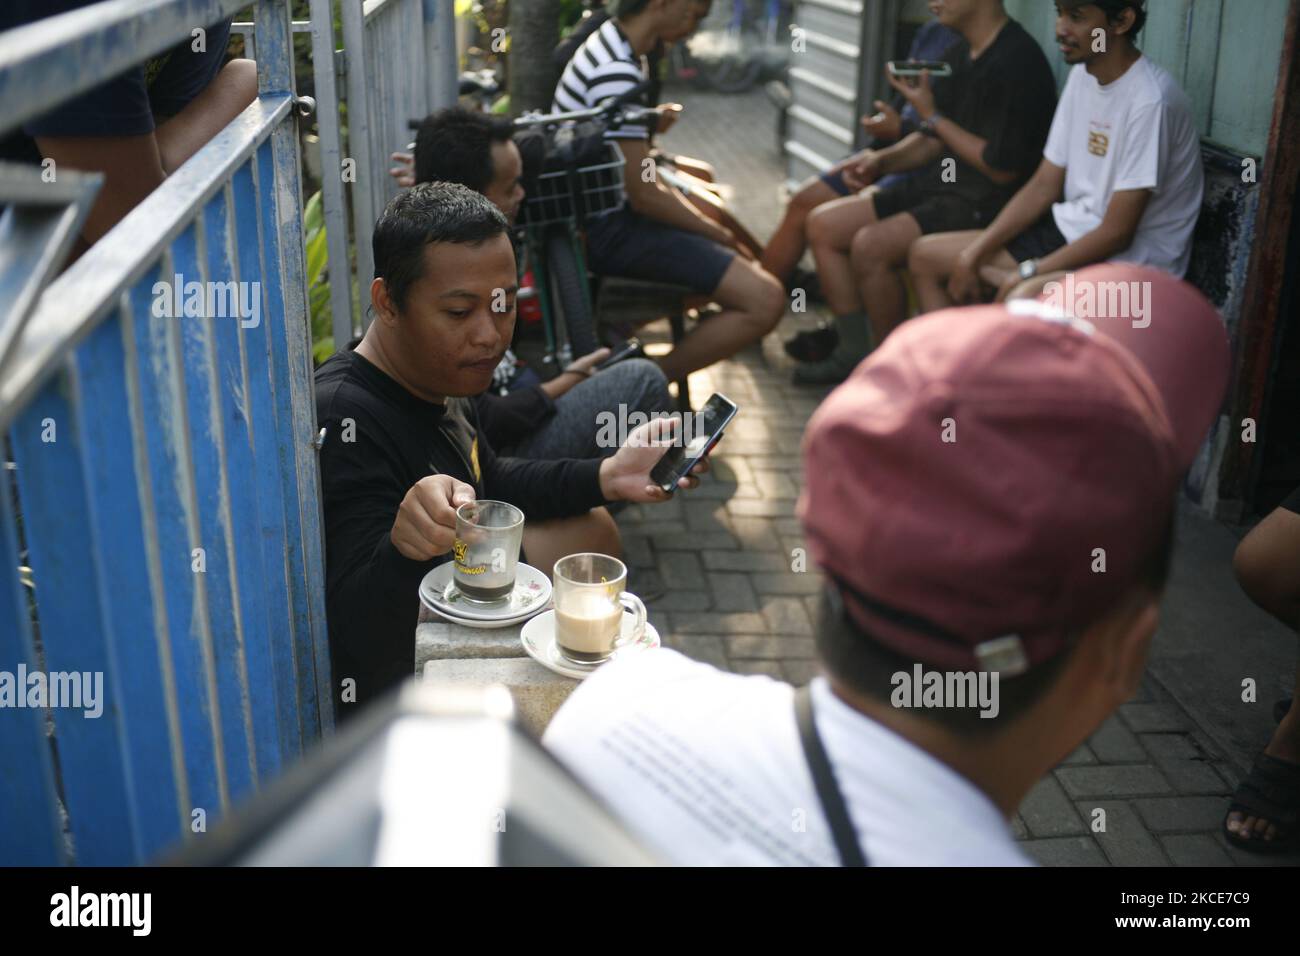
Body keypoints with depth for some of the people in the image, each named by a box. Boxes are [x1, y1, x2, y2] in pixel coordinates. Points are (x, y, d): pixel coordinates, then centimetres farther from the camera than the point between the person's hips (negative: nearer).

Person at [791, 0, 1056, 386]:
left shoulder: (1016, 62, -17)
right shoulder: (958, 54, 12)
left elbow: (1002, 169, -20)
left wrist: (933, 116, -12)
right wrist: (882, 160, 0)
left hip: (986, 205, -10)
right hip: (941, 185, 10)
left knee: (871, 245, -28)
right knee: (823, 225, 2)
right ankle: (855, 351, 3)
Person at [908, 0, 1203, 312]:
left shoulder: (1150, 102, -22)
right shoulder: (1083, 75, 4)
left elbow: (1117, 233, -21)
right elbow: (1044, 186, 7)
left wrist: (1028, 274, -19)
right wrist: (973, 253, -1)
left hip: (1130, 259, -9)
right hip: (1072, 230, 9)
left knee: (1024, 298, -39)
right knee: (926, 256, 6)